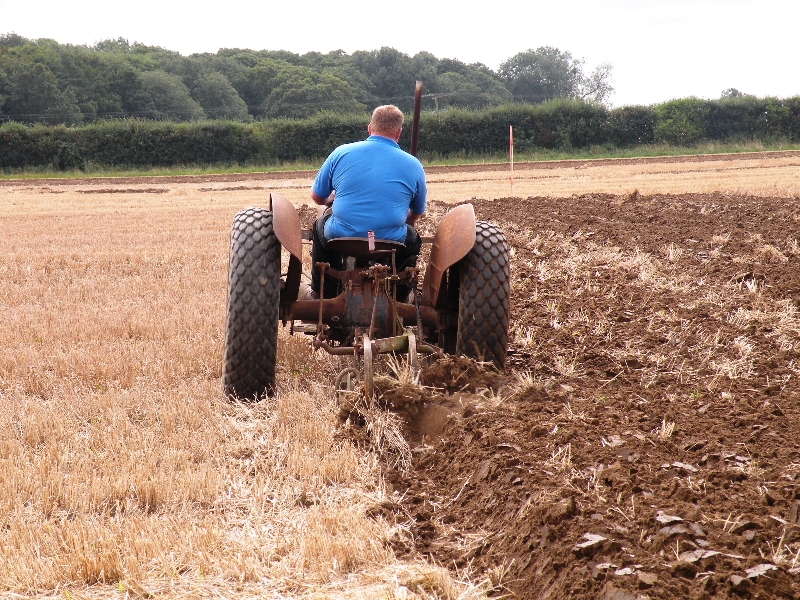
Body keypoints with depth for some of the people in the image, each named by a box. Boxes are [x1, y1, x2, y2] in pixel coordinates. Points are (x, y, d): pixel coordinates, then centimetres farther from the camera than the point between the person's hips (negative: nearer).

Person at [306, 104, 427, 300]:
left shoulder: (341, 153, -1)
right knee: (413, 238, 35)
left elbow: (317, 197, 9)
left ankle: (320, 294, 40)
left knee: (320, 226, 35)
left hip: (339, 238, 0)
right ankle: (397, 298, 36)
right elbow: (416, 214, 14)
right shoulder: (413, 166, 0)